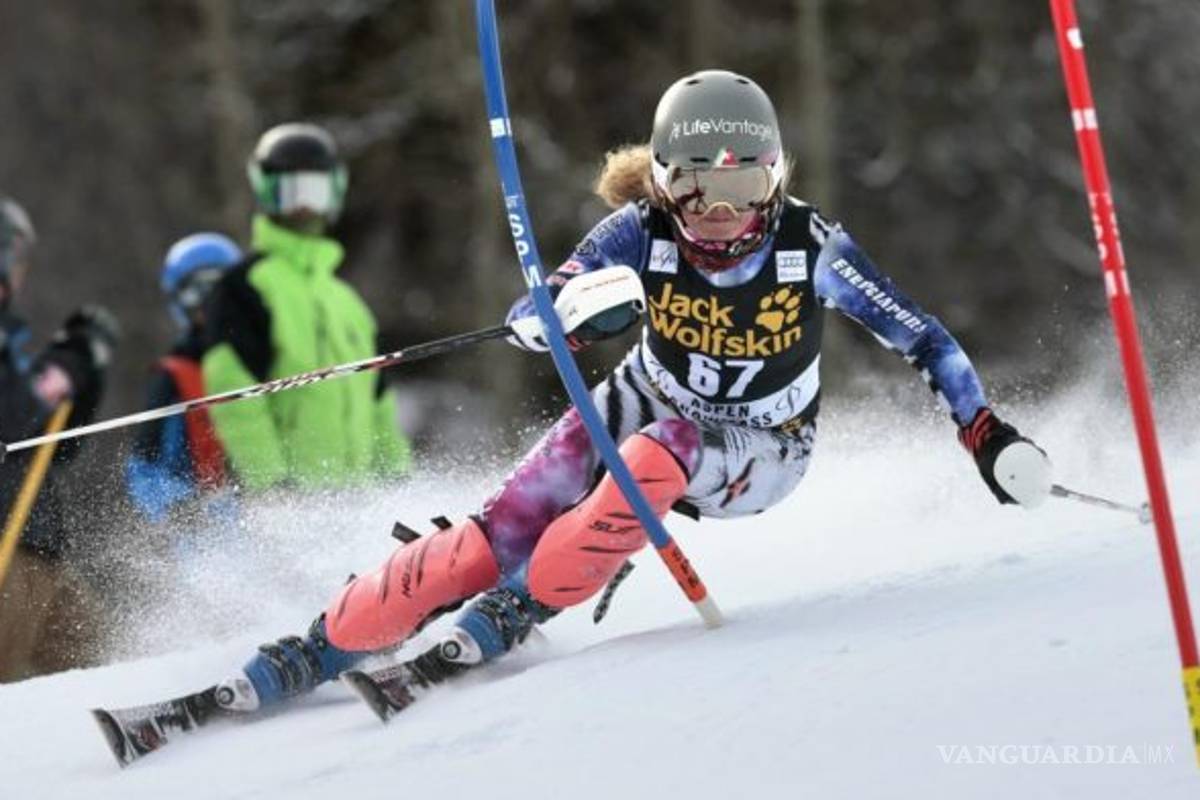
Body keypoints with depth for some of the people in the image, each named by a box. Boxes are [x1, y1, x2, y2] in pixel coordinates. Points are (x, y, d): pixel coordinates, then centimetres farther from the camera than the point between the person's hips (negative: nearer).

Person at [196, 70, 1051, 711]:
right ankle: (314, 653, -13)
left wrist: (986, 432, -19)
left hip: (756, 454, -1)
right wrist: (575, 309, -51)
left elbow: (920, 336, -13)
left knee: (654, 458, -36)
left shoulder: (812, 246, -25)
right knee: (499, 535, -18)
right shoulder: (642, 233, -22)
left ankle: (507, 618, -23)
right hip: (648, 404, 2)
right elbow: (527, 320, -28)